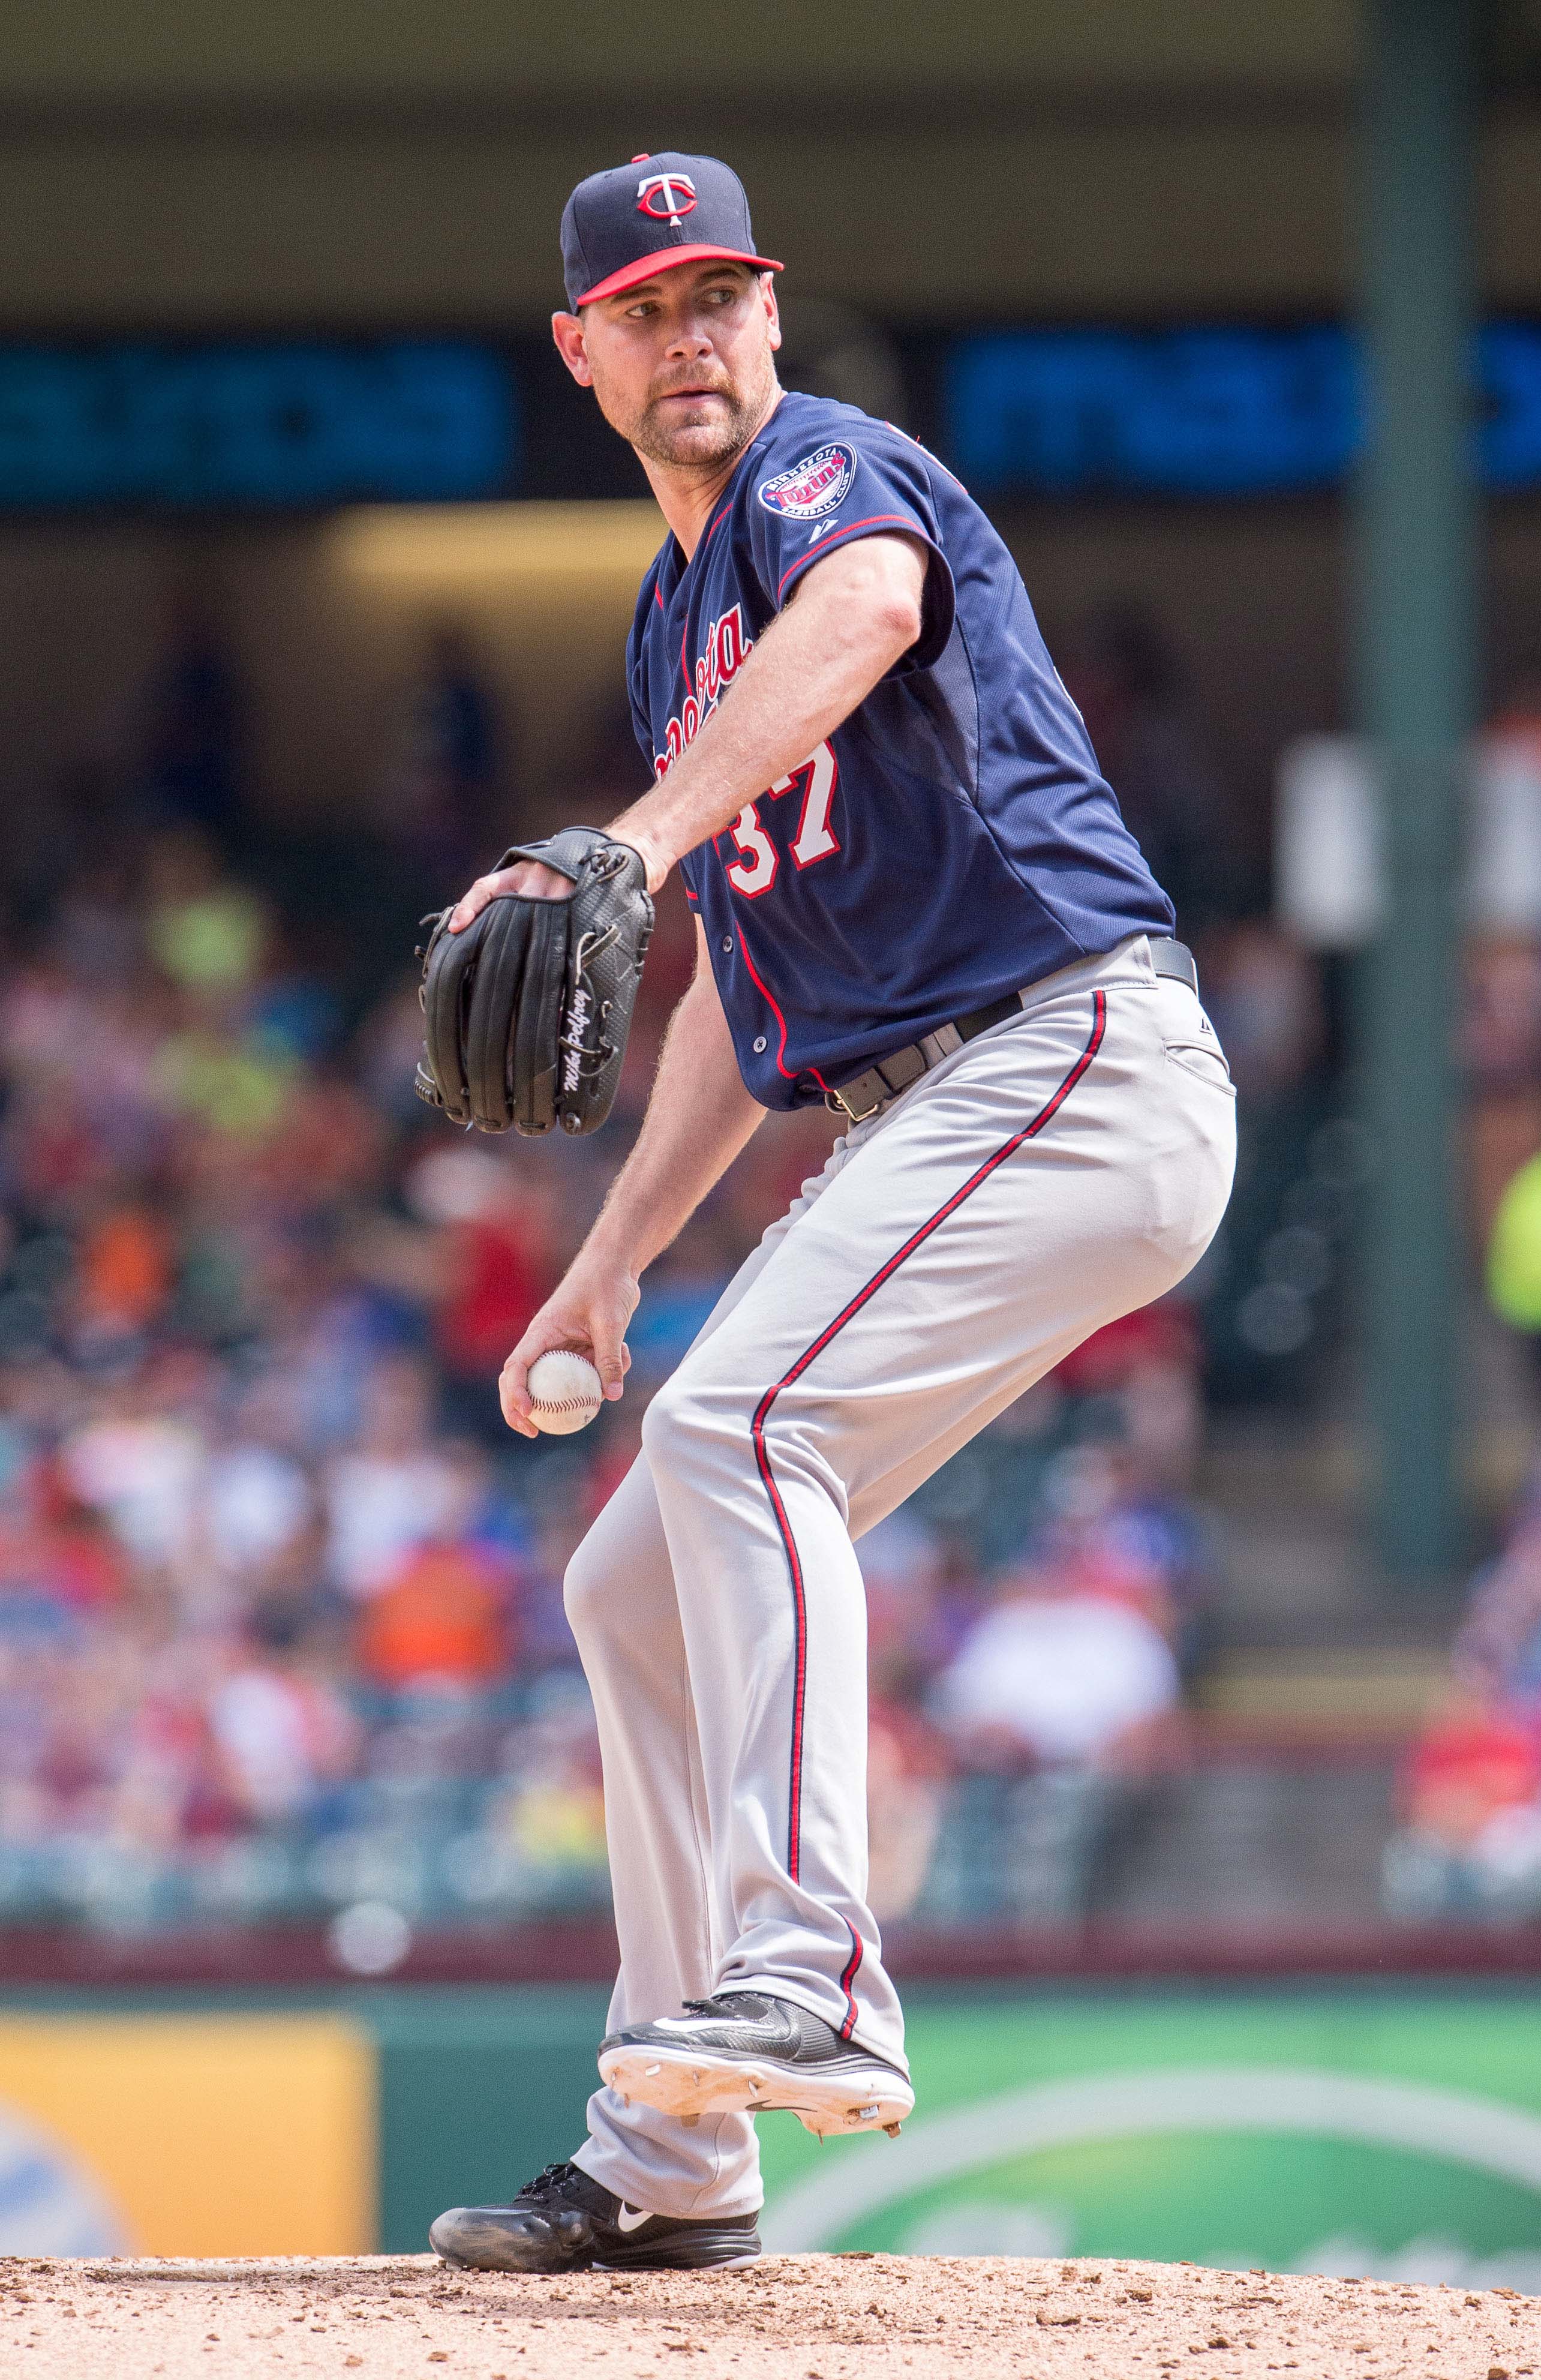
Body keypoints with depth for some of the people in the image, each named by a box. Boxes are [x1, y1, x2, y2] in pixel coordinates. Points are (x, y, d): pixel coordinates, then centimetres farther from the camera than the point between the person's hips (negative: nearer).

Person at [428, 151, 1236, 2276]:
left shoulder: (826, 468, -7)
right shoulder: (676, 619, 21)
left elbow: (869, 606, -34)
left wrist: (646, 832, -49)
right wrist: (612, 1262, 19)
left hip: (1077, 1054, -10)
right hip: (913, 1123, 10)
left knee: (740, 1423, -29)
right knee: (641, 1584, 9)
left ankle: (812, 1981, -38)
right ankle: (671, 2164, 14)